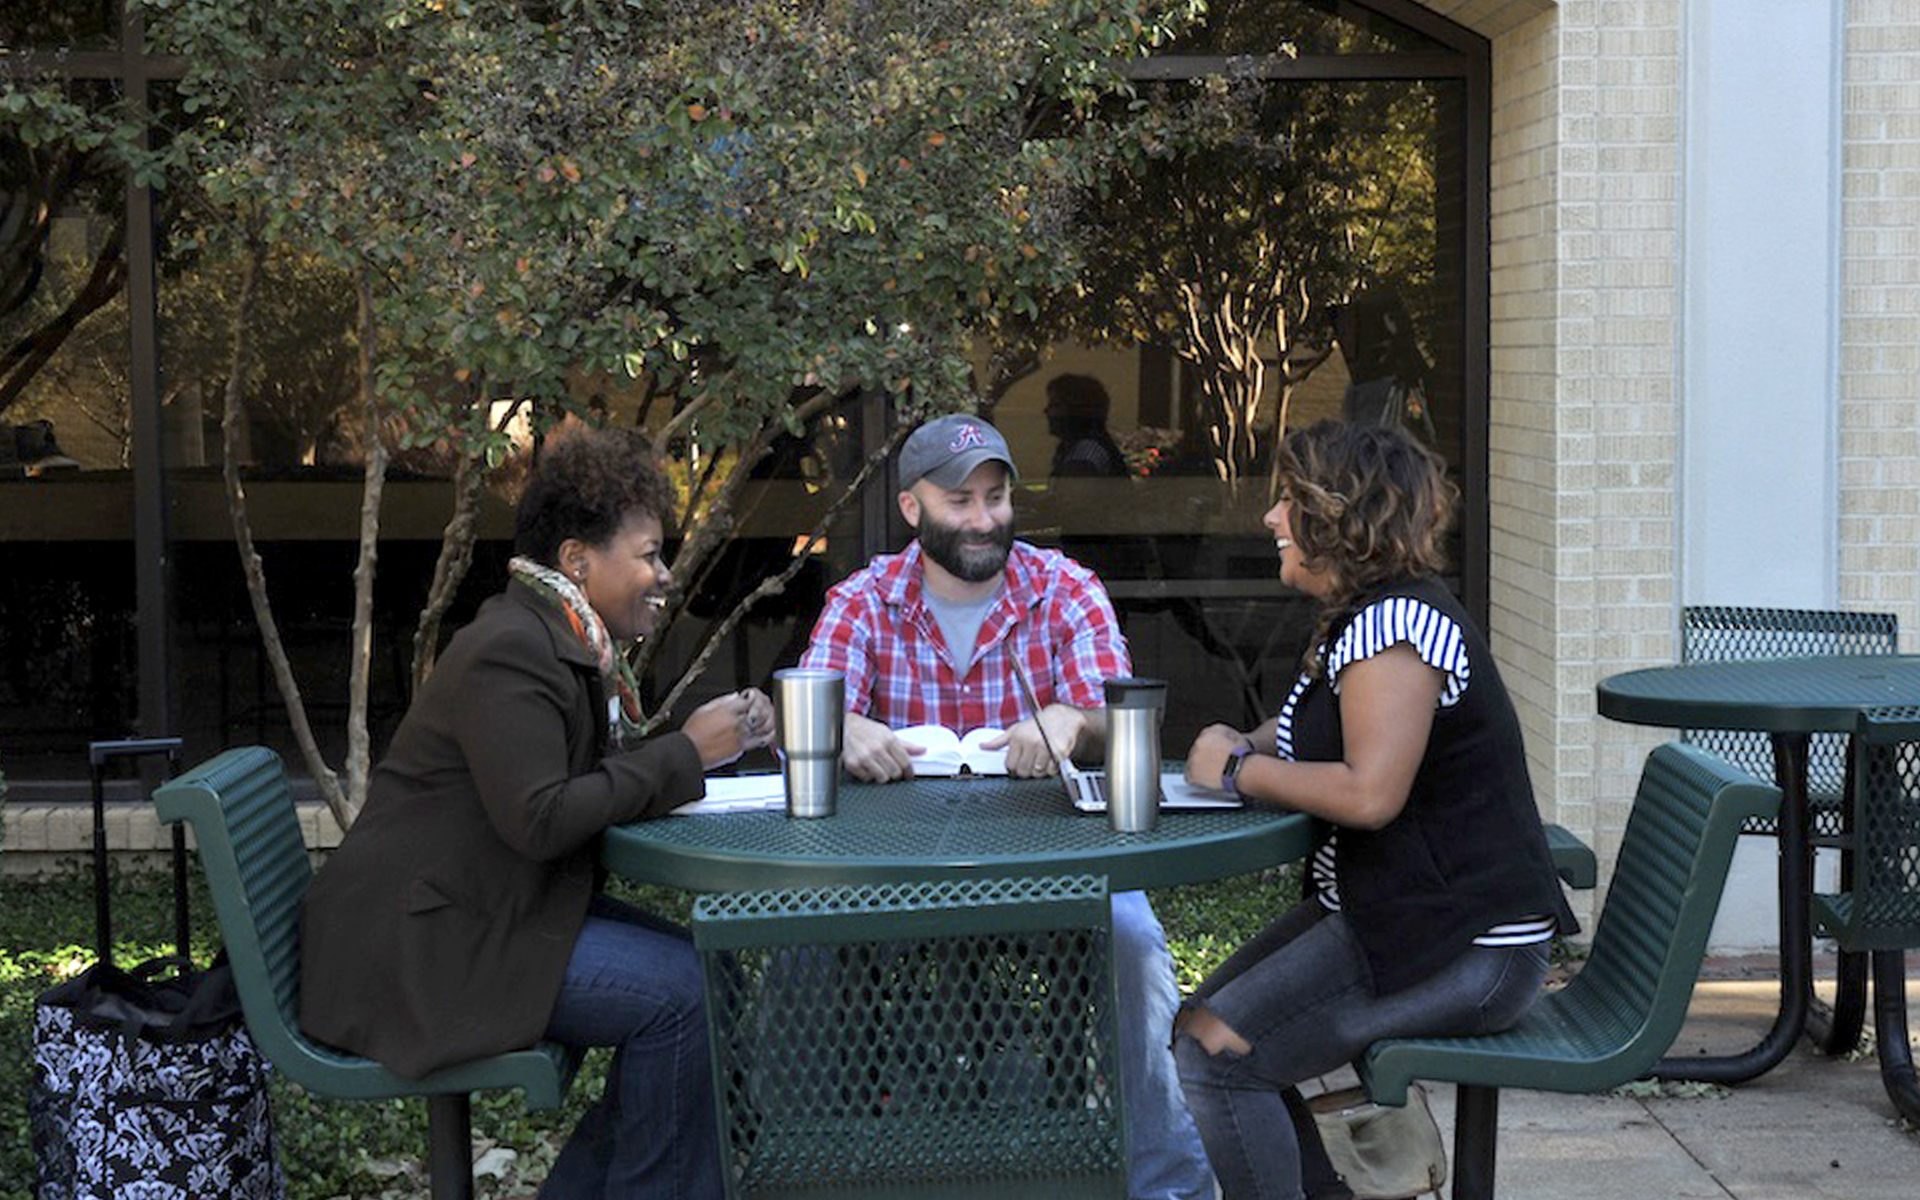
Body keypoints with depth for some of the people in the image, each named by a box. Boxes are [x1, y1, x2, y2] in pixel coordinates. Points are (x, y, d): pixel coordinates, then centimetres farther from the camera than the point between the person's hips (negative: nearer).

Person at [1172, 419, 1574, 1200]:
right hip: (1386, 909, 11)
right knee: (1203, 1020, 12)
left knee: (1215, 1054, -16)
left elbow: (1370, 793, -28)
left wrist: (1238, 770, -16)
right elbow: (1310, 737, 21)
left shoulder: (1394, 624, -19)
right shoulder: (1356, 616, 14)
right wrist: (1243, 748, -1)